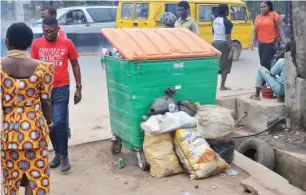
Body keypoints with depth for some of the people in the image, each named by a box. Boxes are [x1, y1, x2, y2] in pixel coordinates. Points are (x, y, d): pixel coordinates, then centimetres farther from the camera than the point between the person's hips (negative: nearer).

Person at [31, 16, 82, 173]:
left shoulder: (67, 44, -3)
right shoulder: (36, 44, 1)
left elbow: (75, 65, 6)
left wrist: (78, 88, 3)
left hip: (61, 89, -3)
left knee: (59, 122, -10)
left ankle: (64, 156, 5)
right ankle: (57, 153, 25)